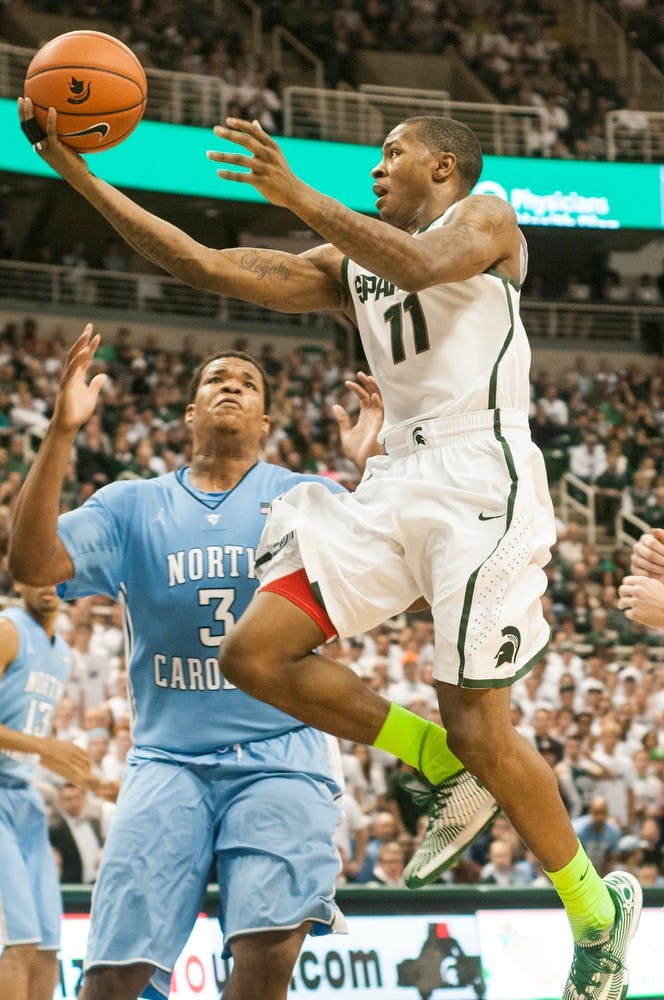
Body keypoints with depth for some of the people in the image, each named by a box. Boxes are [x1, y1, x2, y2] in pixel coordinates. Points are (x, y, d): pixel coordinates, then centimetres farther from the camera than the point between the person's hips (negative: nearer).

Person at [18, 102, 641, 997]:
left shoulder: (484, 218, 4)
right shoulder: (348, 263, 23)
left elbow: (422, 263, -21)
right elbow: (204, 266, 15)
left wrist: (296, 194, -25)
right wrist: (80, 177, 9)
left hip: (478, 474, -7)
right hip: (395, 480, 7)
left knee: (478, 730, -10)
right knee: (254, 654, -7)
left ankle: (597, 909, 10)